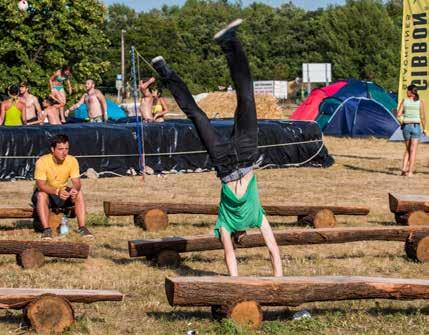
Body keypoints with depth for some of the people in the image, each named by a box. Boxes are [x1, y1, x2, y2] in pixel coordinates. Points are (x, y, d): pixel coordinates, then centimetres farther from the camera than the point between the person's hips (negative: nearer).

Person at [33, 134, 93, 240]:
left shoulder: (72, 161, -12)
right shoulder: (42, 161, -23)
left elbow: (76, 183, -15)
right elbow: (41, 185, -29)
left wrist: (75, 189, -40)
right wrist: (57, 191, -46)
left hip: (63, 193, 3)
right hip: (45, 193, -3)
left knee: (79, 194, -24)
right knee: (42, 195, -36)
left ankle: (82, 228, -22)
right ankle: (46, 230, -34)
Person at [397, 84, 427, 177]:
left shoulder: (404, 101, -1)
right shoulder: (420, 102, -4)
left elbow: (399, 115, -5)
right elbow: (422, 117, -5)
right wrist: (424, 129, 5)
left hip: (406, 126, 2)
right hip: (416, 126, -2)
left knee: (408, 149, 17)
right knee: (413, 150, 0)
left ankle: (404, 168, 5)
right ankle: (410, 172, -5)